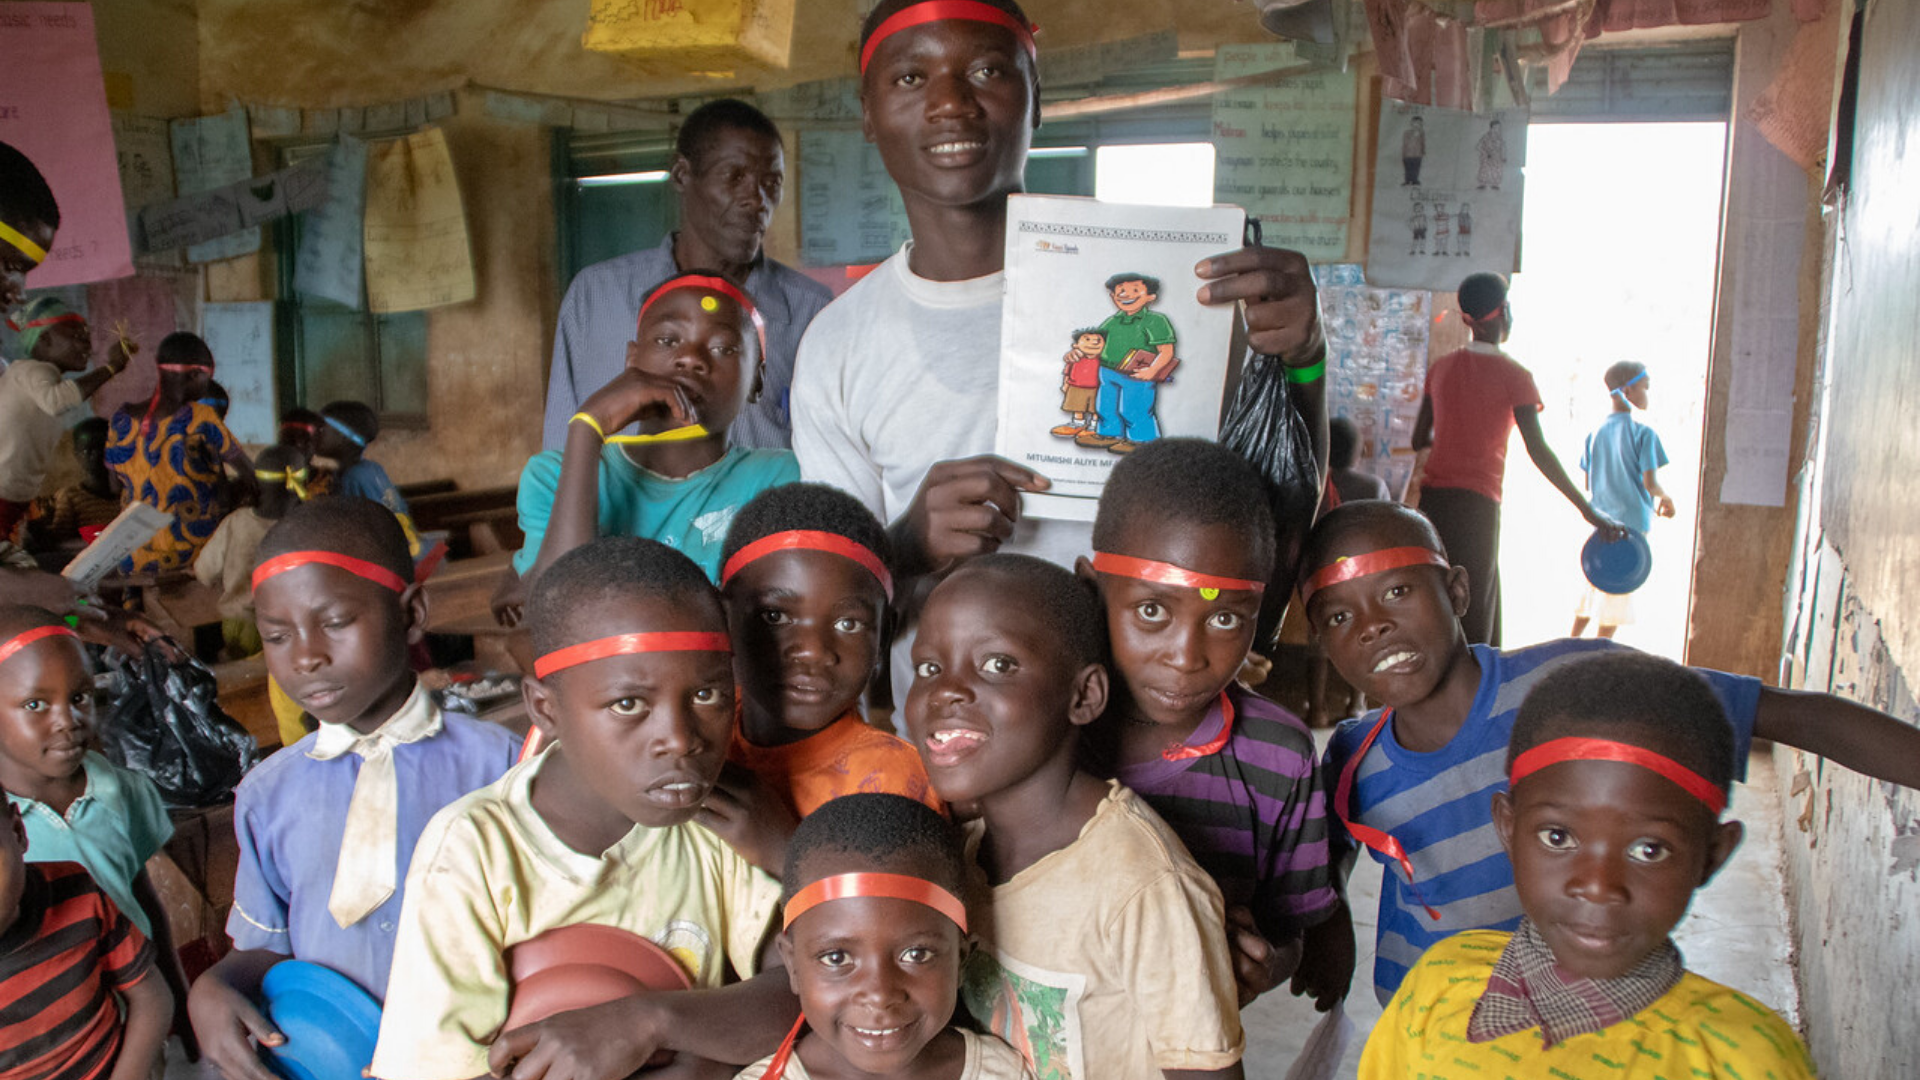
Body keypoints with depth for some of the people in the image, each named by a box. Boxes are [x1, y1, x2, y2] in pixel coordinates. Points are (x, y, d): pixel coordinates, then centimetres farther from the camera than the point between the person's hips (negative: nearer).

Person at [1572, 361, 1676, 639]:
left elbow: (1588, 483, 9)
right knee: (1619, 591, 2)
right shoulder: (1644, 434, -11)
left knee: (1593, 588, 17)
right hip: (1632, 522, -5)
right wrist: (1665, 497, 6)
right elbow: (1650, 482, -14)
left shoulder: (1597, 432, 6)